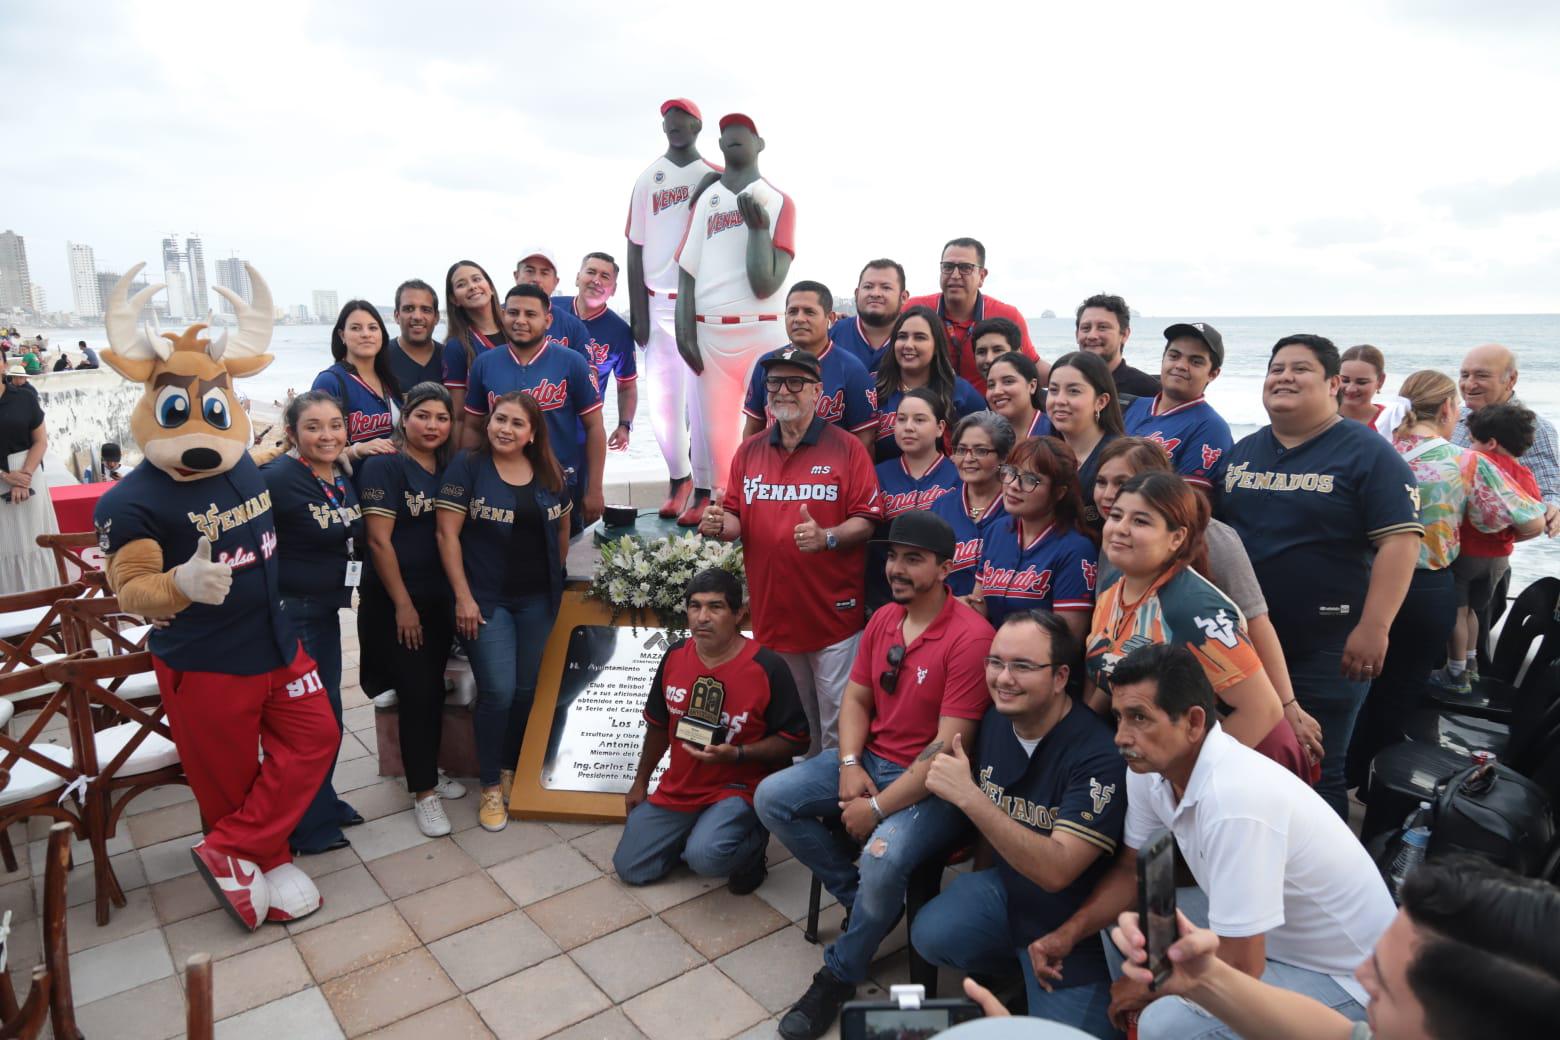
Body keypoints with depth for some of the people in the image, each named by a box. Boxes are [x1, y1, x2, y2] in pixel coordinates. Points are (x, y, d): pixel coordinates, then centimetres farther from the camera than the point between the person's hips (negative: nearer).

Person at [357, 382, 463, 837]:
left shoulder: (448, 468, 7)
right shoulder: (383, 466, -11)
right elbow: (379, 541, -15)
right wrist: (403, 604, -15)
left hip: (439, 597, 6)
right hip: (395, 600, -6)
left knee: (434, 688, 13)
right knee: (416, 692, -3)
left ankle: (426, 770, 31)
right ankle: (423, 792, 10)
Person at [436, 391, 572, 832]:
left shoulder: (550, 474, 5)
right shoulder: (467, 466, -7)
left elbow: (561, 529, 16)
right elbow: (447, 534, -10)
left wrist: (556, 579, 11)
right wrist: (463, 597, -14)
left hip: (538, 601, 4)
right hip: (486, 600, -4)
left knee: (527, 690, 10)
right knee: (497, 691, -7)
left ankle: (511, 770, 30)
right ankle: (490, 787, 12)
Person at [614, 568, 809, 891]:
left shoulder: (767, 667, -19)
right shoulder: (675, 655, -2)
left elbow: (795, 738, -13)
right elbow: (658, 724, 13)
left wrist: (737, 754, -25)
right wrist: (640, 781, 19)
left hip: (739, 788, -6)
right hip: (677, 788, 6)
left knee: (705, 858, -30)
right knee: (629, 868, 3)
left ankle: (753, 842, 4)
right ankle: (695, 834, 25)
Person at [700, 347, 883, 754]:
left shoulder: (846, 448, -4)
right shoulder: (749, 452, 8)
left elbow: (866, 521, -8)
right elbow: (736, 522, 10)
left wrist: (827, 537, -26)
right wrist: (720, 525, -13)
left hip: (834, 614, -4)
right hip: (771, 612, 4)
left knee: (838, 726, 3)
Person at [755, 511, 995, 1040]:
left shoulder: (970, 636, -21)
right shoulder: (882, 620, 4)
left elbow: (949, 746, -23)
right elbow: (855, 699, 11)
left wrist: (878, 808, -21)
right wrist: (849, 765, -8)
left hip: (933, 785, -7)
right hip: (871, 759, 8)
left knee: (882, 858, -32)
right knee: (772, 798, -5)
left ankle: (839, 976, -1)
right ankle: (859, 899, 9)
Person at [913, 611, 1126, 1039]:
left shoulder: (1098, 756, -26)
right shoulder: (994, 719, -6)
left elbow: (1056, 871, -33)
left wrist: (967, 796, -38)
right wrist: (974, 898, 19)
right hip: (1005, 886, 5)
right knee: (932, 935, -20)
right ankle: (1010, 971, 11)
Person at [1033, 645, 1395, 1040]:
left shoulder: (1234, 800, -35)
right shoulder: (1148, 767, -11)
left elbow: (1239, 974, -29)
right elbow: (1133, 868, 5)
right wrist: (1069, 932, -9)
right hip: (1259, 935, 8)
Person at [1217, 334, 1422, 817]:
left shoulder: (1367, 453, -7)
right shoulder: (1242, 452, 11)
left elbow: (1399, 540, -14)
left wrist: (1373, 627, -21)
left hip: (1326, 650, -5)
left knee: (1315, 775, 5)